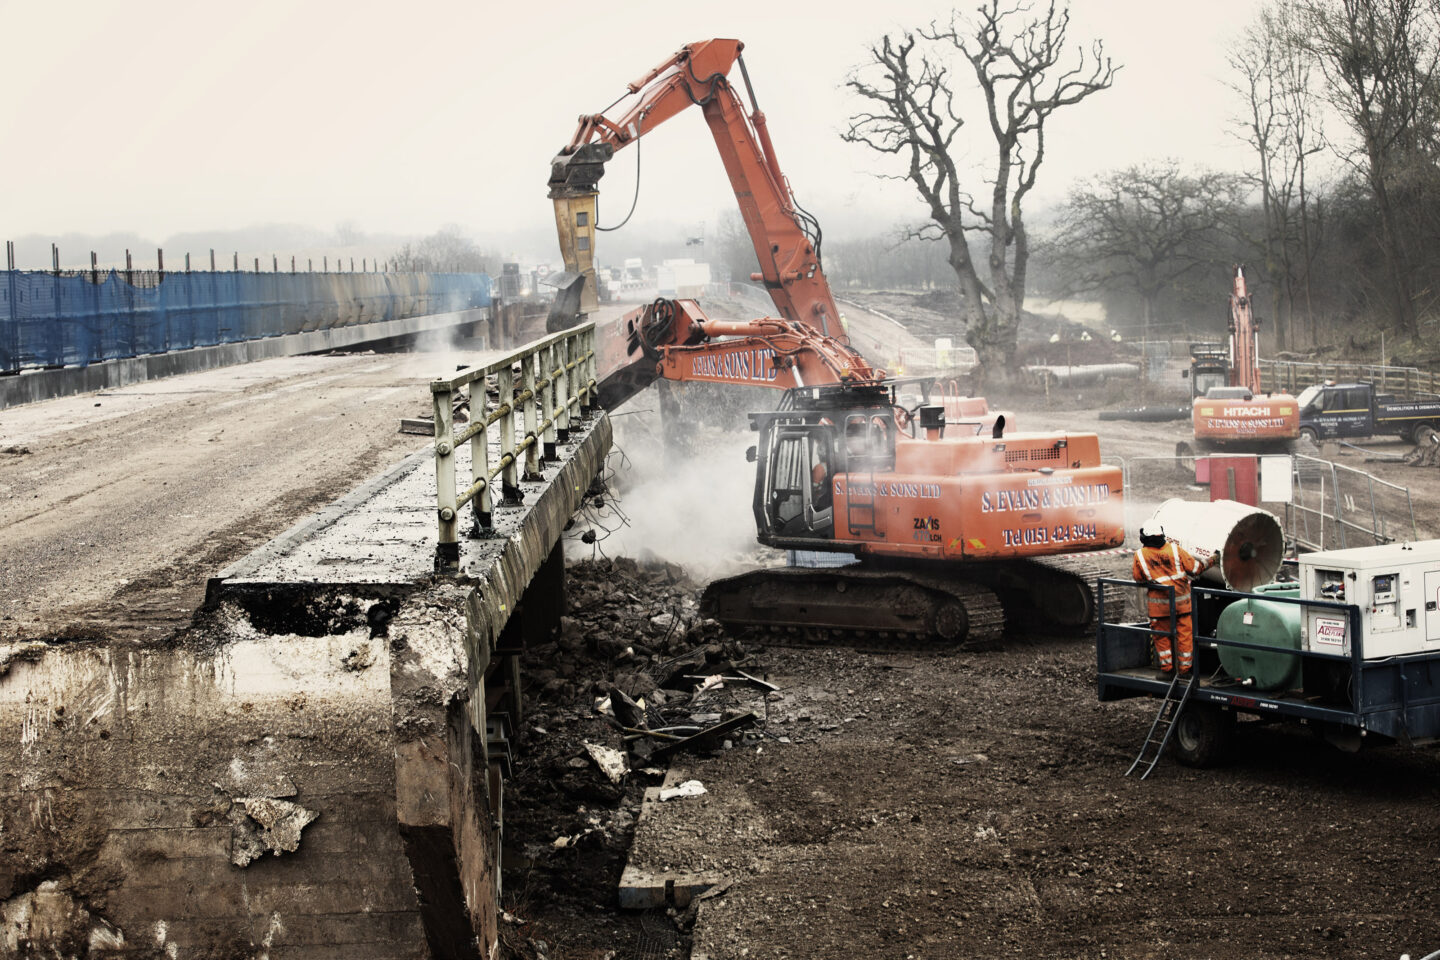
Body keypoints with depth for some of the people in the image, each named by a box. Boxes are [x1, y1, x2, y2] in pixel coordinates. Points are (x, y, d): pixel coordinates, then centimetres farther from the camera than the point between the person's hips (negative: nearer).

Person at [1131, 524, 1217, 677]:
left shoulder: (1140, 555, -8)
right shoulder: (1175, 549, -7)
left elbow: (1138, 578, 3)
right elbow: (1195, 568, -1)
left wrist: (1132, 568, 22)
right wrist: (1212, 561, 14)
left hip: (1159, 604, -1)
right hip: (1182, 601, 1)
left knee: (1162, 636, 14)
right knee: (1184, 635, 11)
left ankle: (1167, 669, 17)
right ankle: (1185, 668, 17)